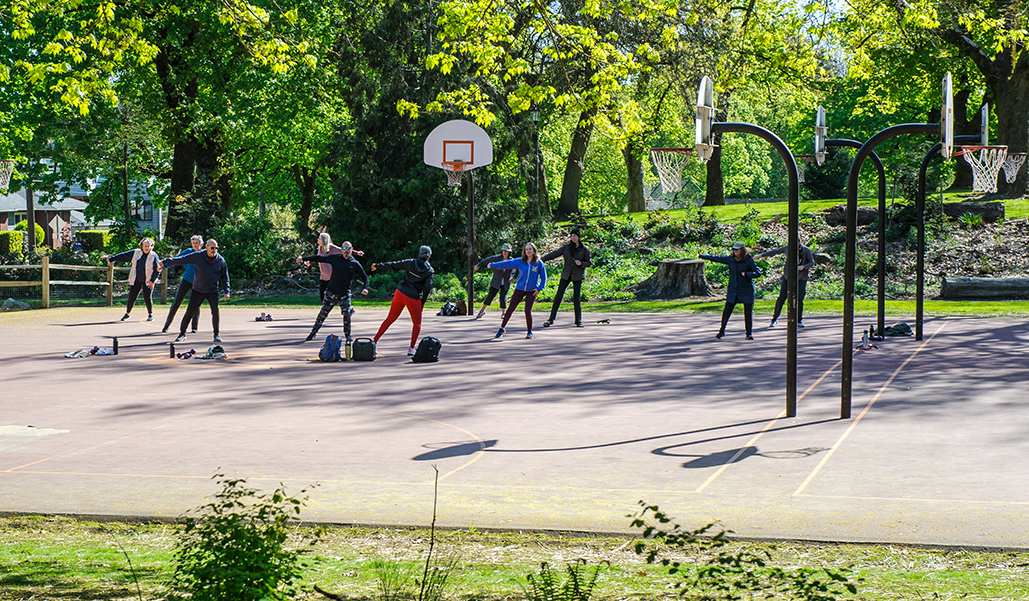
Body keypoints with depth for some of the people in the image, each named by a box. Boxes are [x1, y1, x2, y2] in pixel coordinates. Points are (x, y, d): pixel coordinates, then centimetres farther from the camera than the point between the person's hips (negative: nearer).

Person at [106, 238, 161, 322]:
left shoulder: (154, 256, -5)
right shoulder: (135, 253, 2)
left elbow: (157, 270, -4)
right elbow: (123, 256, 9)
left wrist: (152, 281, -10)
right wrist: (111, 259, 13)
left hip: (148, 281, -2)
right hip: (136, 280, 2)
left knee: (147, 297, -9)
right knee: (132, 297, 1)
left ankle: (150, 314, 10)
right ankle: (127, 314, 18)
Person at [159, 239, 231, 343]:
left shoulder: (220, 260, -2)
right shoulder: (198, 256, -6)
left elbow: (224, 277, 8)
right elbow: (182, 259, -5)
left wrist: (226, 291, 3)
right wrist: (166, 261, -9)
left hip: (213, 291, 0)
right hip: (198, 290, 0)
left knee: (215, 311, -12)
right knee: (190, 311, -2)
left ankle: (217, 334, 4)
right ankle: (182, 333, 12)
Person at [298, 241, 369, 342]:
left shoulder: (355, 264, 3)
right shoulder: (335, 258, 5)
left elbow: (364, 277, 10)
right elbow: (320, 258, 10)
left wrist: (365, 288, -8)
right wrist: (304, 258, 10)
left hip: (344, 295, -1)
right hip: (331, 293, 1)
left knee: (347, 314, -13)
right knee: (323, 313, 5)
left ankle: (347, 335, 5)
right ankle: (314, 332, 19)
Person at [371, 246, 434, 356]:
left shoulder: (410, 263, 5)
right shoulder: (429, 270, -3)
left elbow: (392, 265, 11)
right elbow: (428, 287, -11)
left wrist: (377, 266, 24)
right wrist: (422, 302, 0)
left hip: (400, 293, 3)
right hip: (413, 298, -3)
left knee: (390, 319, 15)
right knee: (417, 323, 14)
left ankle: (374, 341, 15)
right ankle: (412, 348, -1)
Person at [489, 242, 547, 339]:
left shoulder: (539, 263, -3)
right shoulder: (520, 262, -1)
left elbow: (543, 277, 4)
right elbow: (507, 264, 0)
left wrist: (539, 288, -6)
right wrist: (493, 265, -1)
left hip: (531, 291, -2)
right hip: (520, 289, 2)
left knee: (528, 310, -12)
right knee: (510, 309, 2)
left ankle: (529, 331, 8)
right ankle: (502, 328, 18)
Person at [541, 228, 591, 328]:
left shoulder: (584, 249, -2)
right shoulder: (566, 247, 3)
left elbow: (589, 263, 3)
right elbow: (554, 254, 5)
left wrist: (581, 263, -18)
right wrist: (541, 260, 0)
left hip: (578, 276, -2)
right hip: (566, 275, 2)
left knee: (576, 298, -5)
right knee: (558, 296, -3)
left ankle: (578, 321, 8)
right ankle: (551, 319, 2)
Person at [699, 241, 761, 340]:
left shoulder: (749, 260, -7)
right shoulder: (730, 259, 5)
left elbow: (758, 272, -8)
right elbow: (717, 259, 16)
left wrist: (746, 274, -24)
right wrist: (703, 256, 22)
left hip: (746, 291, -3)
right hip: (733, 290, 3)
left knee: (748, 312, -3)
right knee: (727, 311, 1)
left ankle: (749, 333, 11)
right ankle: (722, 331, 18)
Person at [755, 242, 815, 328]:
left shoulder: (806, 251, -10)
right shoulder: (787, 248, -7)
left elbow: (812, 262, 0)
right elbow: (775, 251, 7)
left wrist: (803, 267, -21)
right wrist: (761, 255, 9)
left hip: (801, 277, -1)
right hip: (788, 276, 1)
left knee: (799, 299, -9)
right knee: (781, 297, -6)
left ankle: (799, 321, 8)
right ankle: (775, 319, 7)